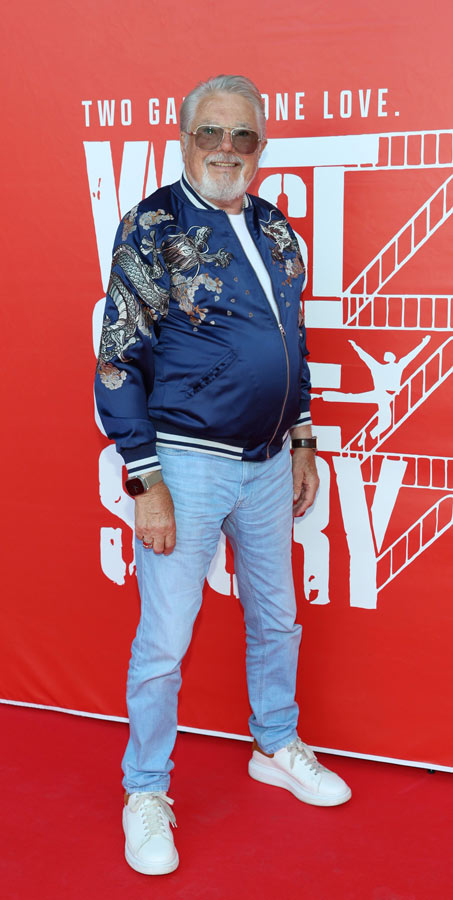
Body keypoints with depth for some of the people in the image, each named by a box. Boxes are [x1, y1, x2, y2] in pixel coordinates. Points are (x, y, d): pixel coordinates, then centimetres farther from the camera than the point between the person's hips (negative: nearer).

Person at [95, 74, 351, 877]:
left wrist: (301, 441, 15)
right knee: (164, 639, 3)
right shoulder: (152, 228, -11)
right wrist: (146, 483, -17)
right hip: (186, 464, -6)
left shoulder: (275, 230, 8)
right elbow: (119, 363, -13)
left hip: (268, 464, 6)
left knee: (275, 617, 19)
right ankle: (145, 793, 22)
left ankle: (276, 748, 41)